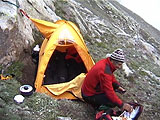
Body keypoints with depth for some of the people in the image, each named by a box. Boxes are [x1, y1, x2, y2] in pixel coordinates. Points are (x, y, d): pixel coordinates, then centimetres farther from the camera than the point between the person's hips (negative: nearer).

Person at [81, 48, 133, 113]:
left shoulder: (105, 62, -4)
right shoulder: (104, 71, -33)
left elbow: (111, 76, 15)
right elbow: (110, 92, -32)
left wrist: (117, 86, 2)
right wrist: (121, 105, -27)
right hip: (89, 96, -10)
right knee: (113, 103, -21)